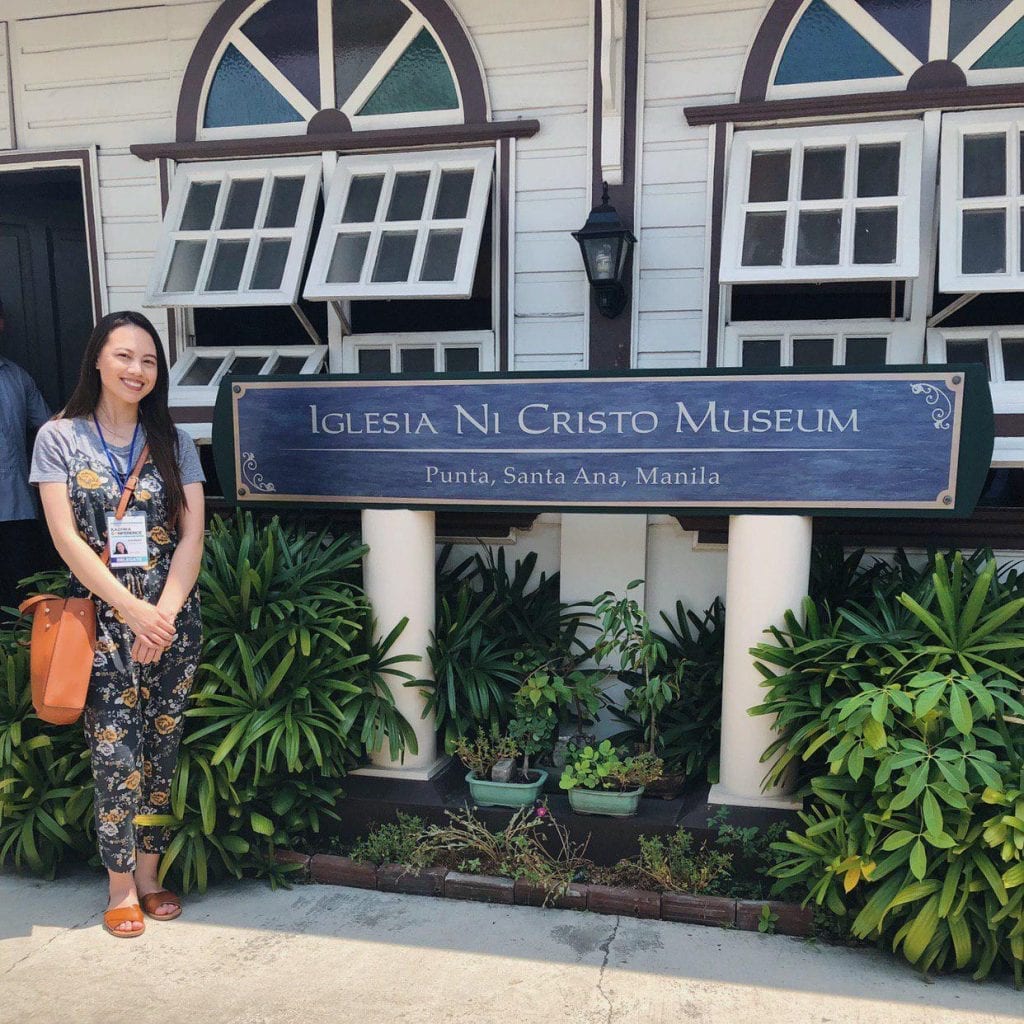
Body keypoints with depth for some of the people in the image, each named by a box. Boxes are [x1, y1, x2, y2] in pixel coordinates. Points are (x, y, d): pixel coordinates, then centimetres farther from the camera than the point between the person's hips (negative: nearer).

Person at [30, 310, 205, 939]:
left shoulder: (172, 440, 6)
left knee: (162, 748, 7)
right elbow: (67, 538, -7)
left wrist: (164, 612, -12)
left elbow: (192, 534, 0)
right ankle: (121, 886, 15)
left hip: (171, 616, 2)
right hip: (101, 618, -2)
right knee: (115, 754, -2)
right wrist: (133, 610, -15)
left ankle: (149, 873, 23)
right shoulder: (60, 438, 1)